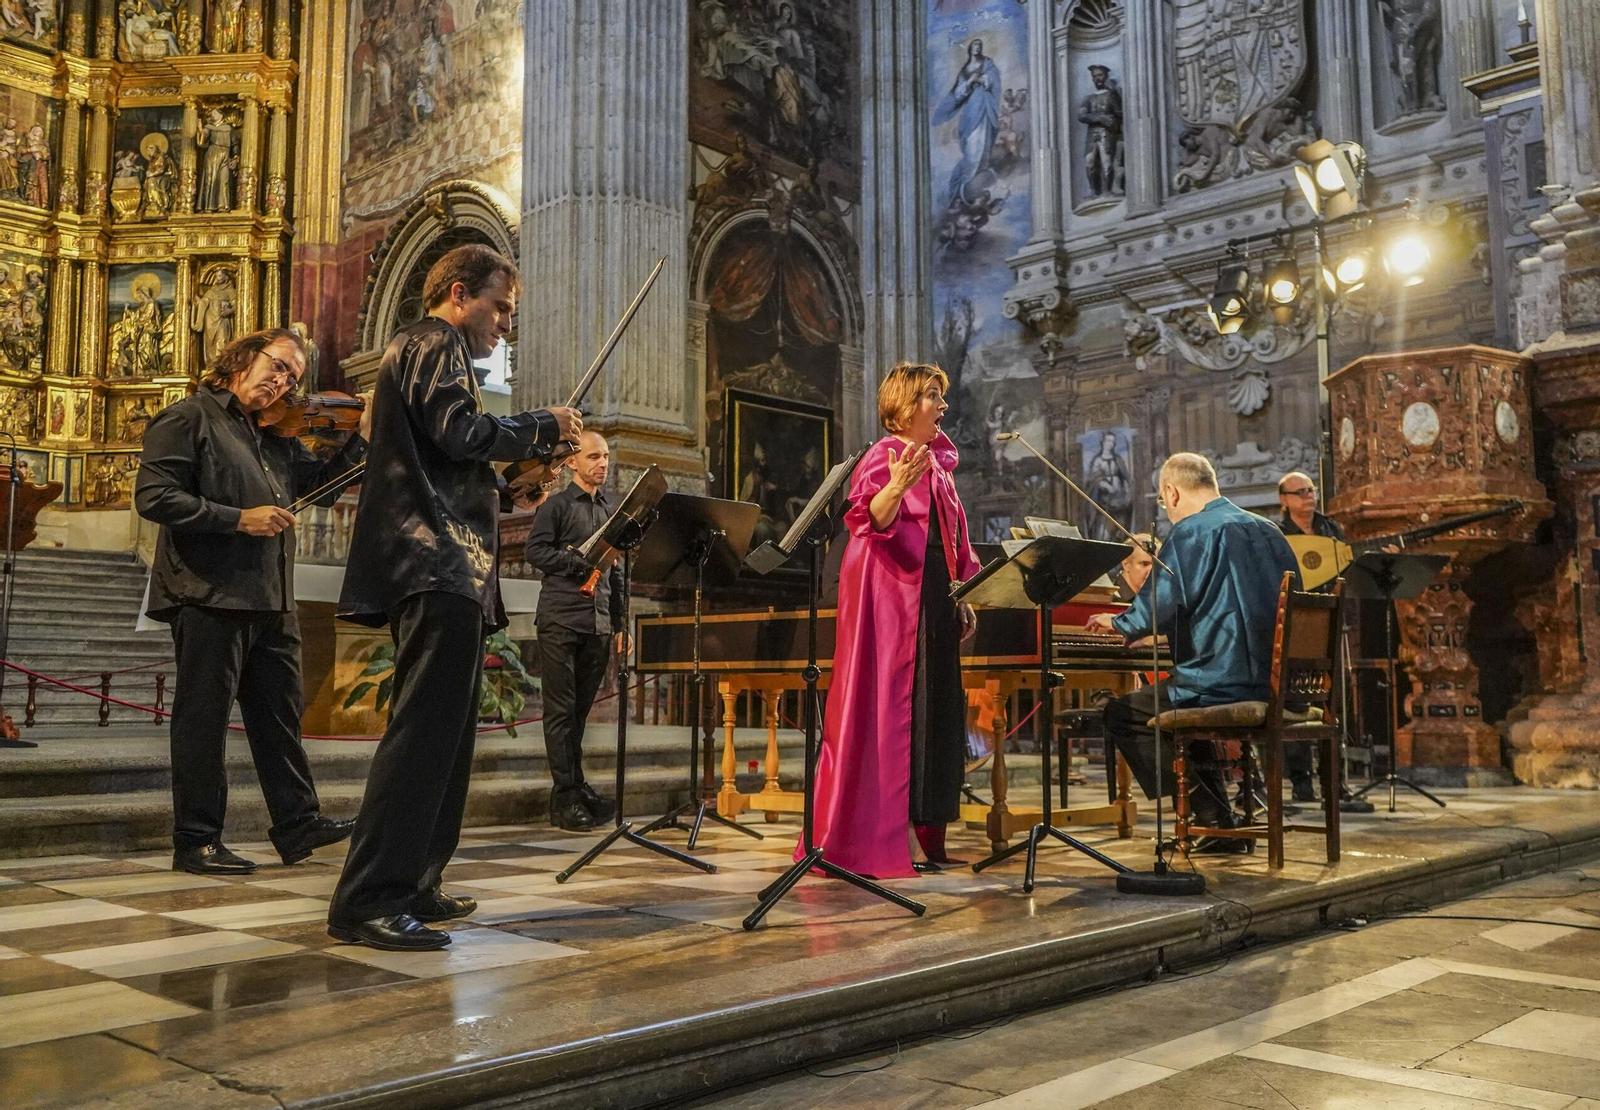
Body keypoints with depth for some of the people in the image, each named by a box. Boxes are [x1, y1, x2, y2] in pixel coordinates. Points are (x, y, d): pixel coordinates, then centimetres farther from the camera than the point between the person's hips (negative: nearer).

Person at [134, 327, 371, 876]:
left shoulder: (277, 435, 18)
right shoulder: (188, 418, -4)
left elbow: (319, 483, 16)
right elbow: (154, 497, -13)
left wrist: (363, 437, 4)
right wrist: (238, 519, -18)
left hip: (271, 601, 8)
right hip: (210, 597, -7)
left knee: (281, 716, 11)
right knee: (204, 718, 0)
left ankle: (297, 825, 19)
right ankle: (195, 842, 9)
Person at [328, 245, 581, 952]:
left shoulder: (421, 350, 29)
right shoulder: (435, 345, -3)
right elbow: (463, 434, -18)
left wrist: (527, 446, 18)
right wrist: (544, 426, -6)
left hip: (439, 572, 11)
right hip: (439, 568, -11)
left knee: (441, 733, 13)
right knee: (423, 731, -14)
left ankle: (410, 887, 18)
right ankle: (368, 902, -14)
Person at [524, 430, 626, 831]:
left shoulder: (610, 510, 18)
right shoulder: (557, 504, 3)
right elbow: (535, 550, -7)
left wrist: (619, 623, 15)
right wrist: (581, 561, -15)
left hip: (599, 623, 5)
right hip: (561, 619, -5)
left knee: (580, 709, 8)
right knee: (561, 708, -4)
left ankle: (576, 787, 13)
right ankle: (565, 794, -2)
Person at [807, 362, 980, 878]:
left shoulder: (938, 461, 18)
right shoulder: (883, 457, -5)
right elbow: (873, 521, -20)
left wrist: (963, 599, 17)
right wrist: (895, 487, -38)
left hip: (934, 599, 8)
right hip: (892, 596, -8)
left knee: (933, 709, 7)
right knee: (892, 705, -7)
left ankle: (916, 828, 14)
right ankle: (894, 834, -3)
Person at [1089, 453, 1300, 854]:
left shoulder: (1191, 532, -9)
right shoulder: (1268, 531, 16)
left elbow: (1158, 607, -17)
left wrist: (1117, 622, 4)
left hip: (1225, 684, -9)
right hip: (1276, 684, 9)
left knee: (1120, 714, 6)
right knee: (1179, 701, 32)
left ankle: (1214, 818, 2)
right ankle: (1221, 824, 26)